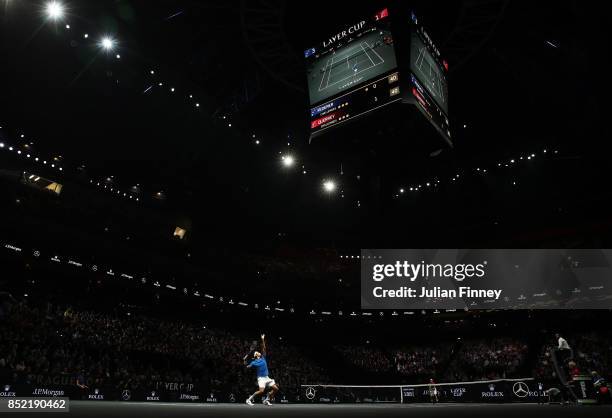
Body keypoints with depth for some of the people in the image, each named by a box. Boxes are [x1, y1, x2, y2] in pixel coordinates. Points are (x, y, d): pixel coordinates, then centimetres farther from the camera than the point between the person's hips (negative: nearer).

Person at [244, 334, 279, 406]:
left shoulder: (263, 358, 14)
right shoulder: (254, 362, 3)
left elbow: (263, 348, 9)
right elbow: (247, 367, -5)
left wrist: (263, 340, 3)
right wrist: (245, 360, -16)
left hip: (267, 378, 6)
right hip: (261, 378, -6)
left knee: (276, 389, -2)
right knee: (261, 391, -25)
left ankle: (266, 400, 10)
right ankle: (250, 399, -7)